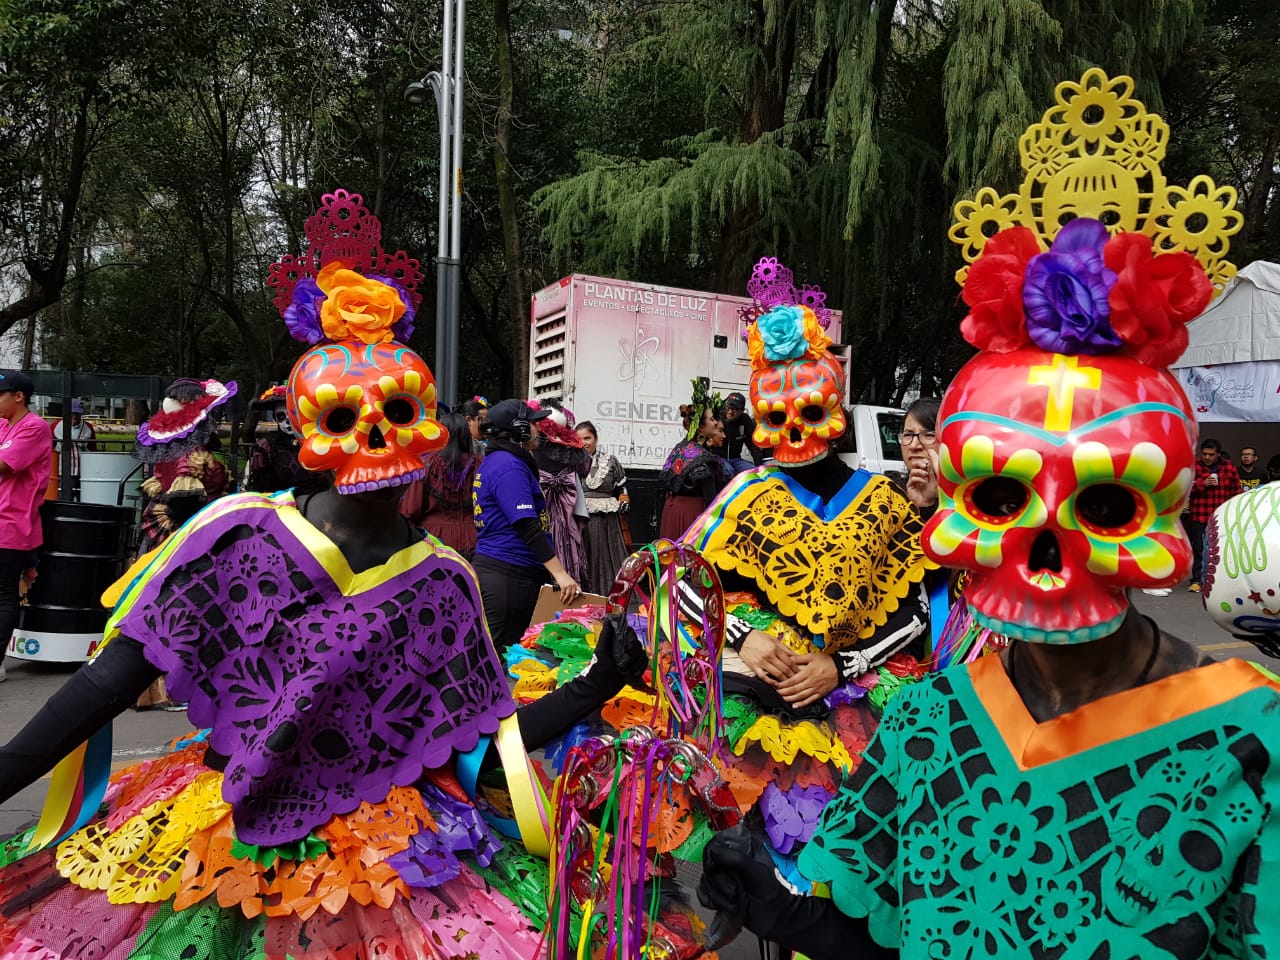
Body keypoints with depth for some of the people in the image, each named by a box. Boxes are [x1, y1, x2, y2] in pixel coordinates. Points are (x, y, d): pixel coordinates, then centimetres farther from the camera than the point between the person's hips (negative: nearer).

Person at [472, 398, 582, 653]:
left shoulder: (494, 461, 17)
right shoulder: (509, 466, -16)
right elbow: (528, 527, -23)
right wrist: (560, 574, -24)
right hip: (508, 576, -10)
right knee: (502, 654, -4)